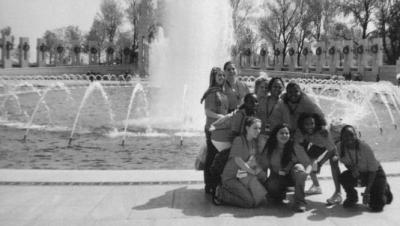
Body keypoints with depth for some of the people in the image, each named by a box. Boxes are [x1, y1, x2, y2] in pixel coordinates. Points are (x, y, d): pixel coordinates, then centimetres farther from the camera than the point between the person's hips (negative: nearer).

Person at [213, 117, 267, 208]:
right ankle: (221, 193, -3)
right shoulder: (239, 140, -15)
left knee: (260, 196, -5)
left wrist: (257, 168, -10)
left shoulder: (254, 142, 9)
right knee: (249, 202, -19)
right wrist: (252, 171, -11)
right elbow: (238, 160, -18)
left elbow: (254, 160, 11)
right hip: (231, 177, -8)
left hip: (245, 177, 8)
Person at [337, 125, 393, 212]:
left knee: (376, 206, -14)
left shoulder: (364, 147, -29)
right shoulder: (340, 147, -18)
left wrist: (367, 189, -24)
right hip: (357, 173, 3)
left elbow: (373, 169, -20)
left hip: (375, 173, -3)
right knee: (343, 177, -30)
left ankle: (384, 188, 21)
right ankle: (351, 197, 3)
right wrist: (352, 168, -20)